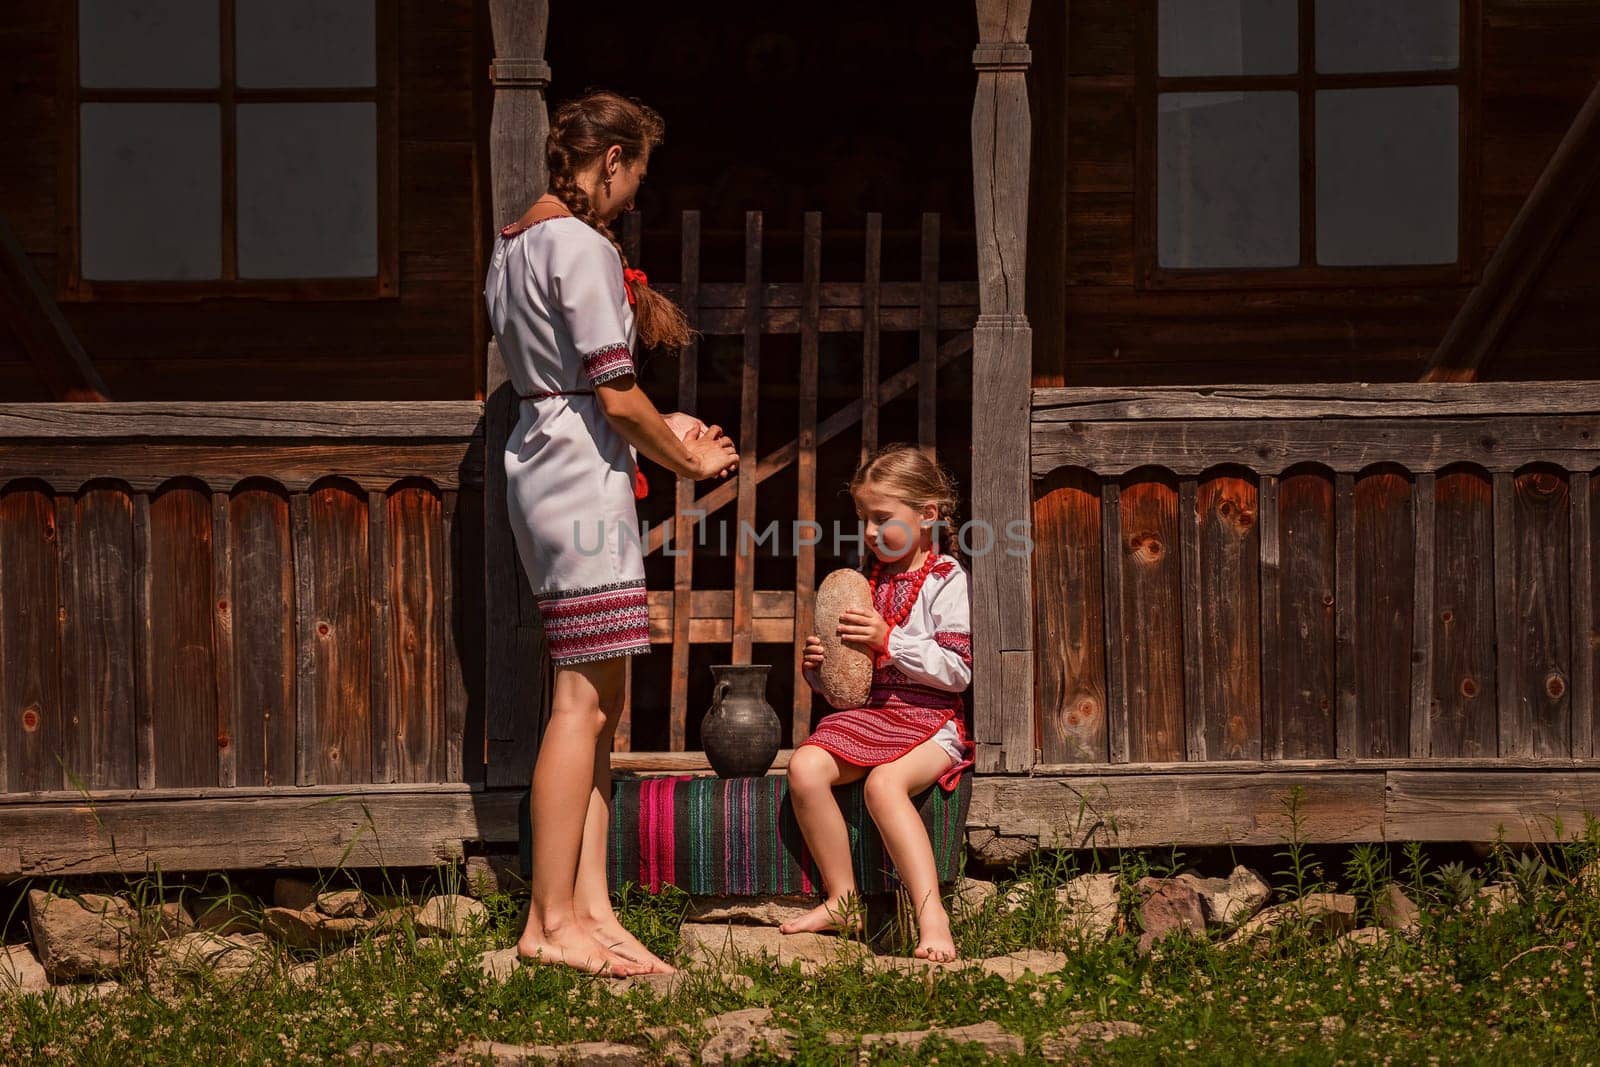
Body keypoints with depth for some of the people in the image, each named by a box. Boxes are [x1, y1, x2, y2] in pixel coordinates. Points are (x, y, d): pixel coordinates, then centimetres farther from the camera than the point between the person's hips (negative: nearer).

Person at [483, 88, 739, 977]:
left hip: (540, 461, 10)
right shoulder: (581, 245, -14)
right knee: (582, 702, -8)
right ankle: (550, 922, -7)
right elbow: (616, 397, -16)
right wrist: (686, 459, 0)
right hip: (583, 478, -10)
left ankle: (590, 910, 10)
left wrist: (659, 431, 21)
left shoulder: (515, 241, 16)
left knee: (597, 703, 10)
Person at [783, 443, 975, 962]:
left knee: (884, 782, -36)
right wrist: (818, 668, 5)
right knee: (805, 767, -24)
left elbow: (958, 672, -10)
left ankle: (931, 914, -41)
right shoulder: (869, 583, 22)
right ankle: (841, 901, -15)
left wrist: (889, 642, -14)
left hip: (931, 720, -6)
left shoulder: (947, 581, 0)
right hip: (868, 712, 6)